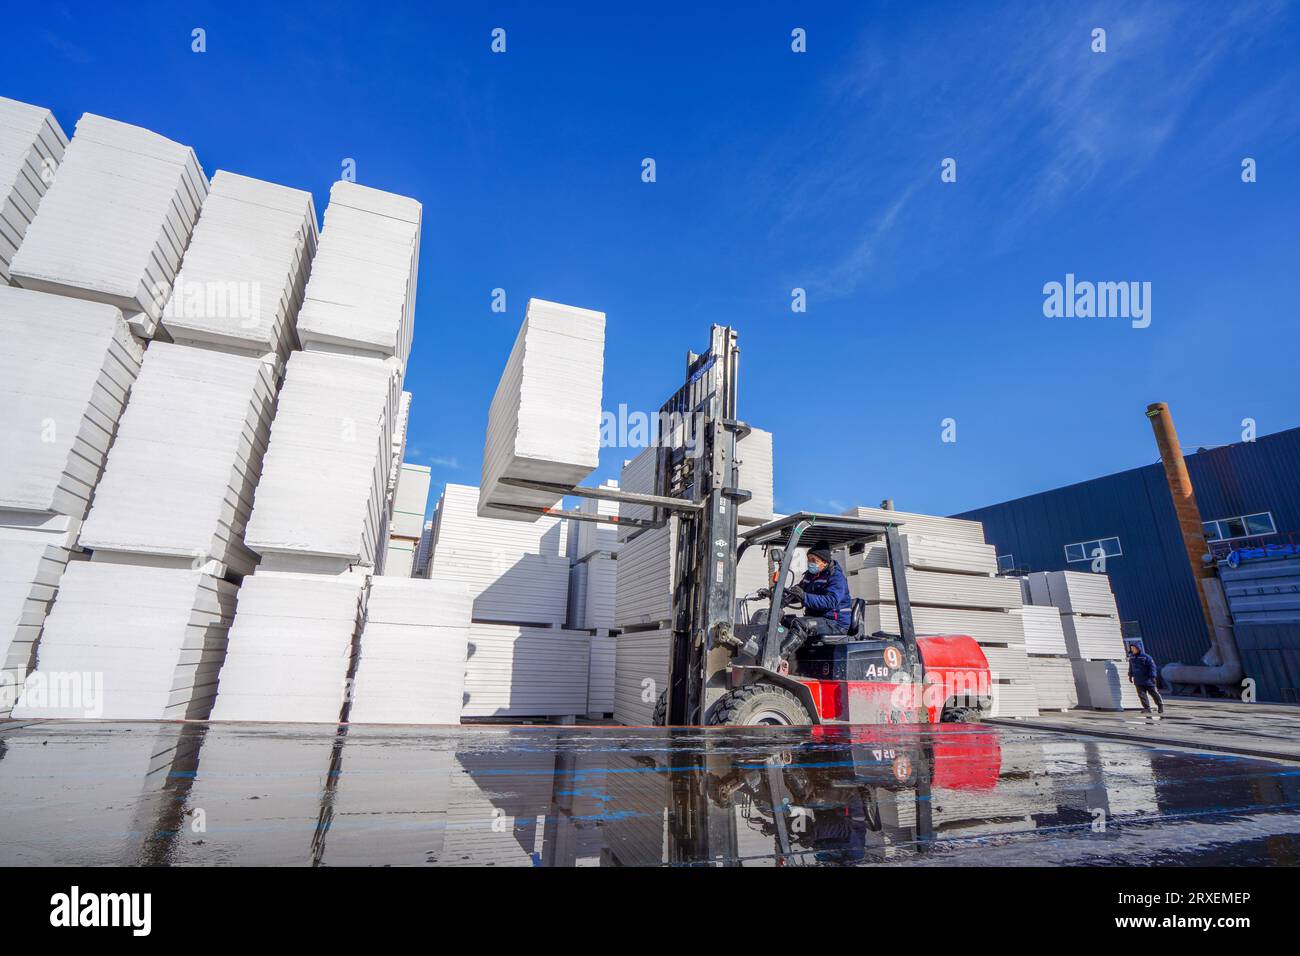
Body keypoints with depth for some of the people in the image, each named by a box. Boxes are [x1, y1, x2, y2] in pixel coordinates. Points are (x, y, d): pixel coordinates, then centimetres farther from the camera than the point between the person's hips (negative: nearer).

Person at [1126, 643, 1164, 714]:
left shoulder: (1146, 657, -10)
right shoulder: (1131, 657, 7)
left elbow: (1152, 667, -11)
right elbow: (1131, 668, 19)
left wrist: (1152, 677, -16)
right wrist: (1130, 676, 20)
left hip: (1147, 679, -4)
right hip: (1138, 680, 4)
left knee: (1154, 692, 9)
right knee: (1141, 694, -1)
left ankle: (1160, 706, 27)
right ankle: (1147, 708, 1)